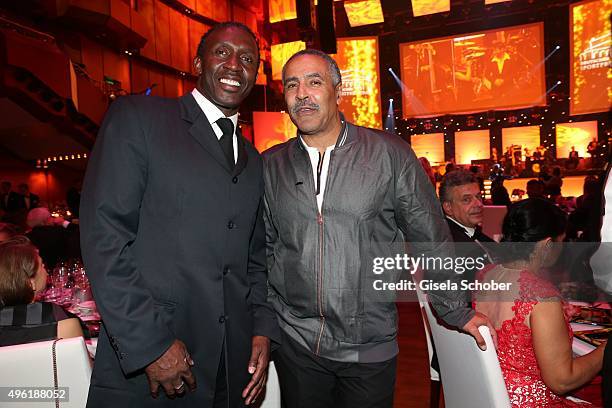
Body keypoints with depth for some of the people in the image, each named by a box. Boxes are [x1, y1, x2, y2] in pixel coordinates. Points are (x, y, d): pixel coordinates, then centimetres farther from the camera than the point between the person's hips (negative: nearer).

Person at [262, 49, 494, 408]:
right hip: (295, 343, 2)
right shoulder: (270, 166, 0)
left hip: (370, 348, -1)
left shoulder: (391, 155, -8)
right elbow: (262, 248, 7)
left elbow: (431, 240, -1)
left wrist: (458, 312, 4)